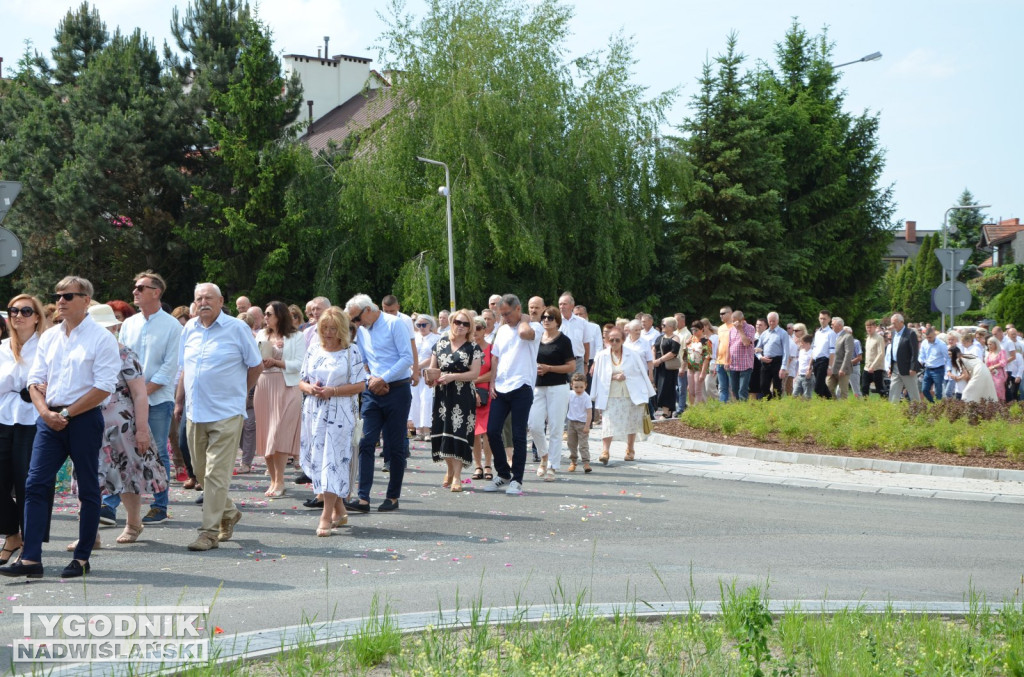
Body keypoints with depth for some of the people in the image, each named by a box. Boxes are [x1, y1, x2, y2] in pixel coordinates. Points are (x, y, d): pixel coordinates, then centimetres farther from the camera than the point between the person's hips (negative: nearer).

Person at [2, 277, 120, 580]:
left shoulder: (102, 339, -6)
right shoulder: (48, 338, 12)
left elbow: (104, 387, -13)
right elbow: (35, 380, 12)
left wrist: (66, 413, -13)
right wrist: (45, 412, -6)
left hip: (84, 419, -5)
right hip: (49, 419, 5)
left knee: (88, 490, 5)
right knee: (36, 485, -3)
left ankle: (82, 558, 14)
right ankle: (31, 559, -3)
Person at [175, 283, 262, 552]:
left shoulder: (237, 328, -4)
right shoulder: (189, 329, 11)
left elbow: (256, 365, 4)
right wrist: (179, 401, 18)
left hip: (226, 414, -6)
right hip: (195, 413, 6)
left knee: (216, 474, -8)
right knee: (200, 472, 12)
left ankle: (210, 531, -5)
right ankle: (229, 514, 33)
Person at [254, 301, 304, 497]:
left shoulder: (296, 337, 0)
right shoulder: (261, 335, 15)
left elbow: (300, 364, -7)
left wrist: (277, 362, -15)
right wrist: (260, 362, -6)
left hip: (286, 388, -5)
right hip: (264, 387, 5)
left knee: (279, 436, -10)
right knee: (265, 435, 4)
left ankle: (279, 482, -6)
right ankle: (273, 479, 13)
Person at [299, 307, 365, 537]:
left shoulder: (351, 352, -2)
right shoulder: (314, 351, 12)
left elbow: (360, 385, -7)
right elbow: (301, 380, 14)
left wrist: (333, 391, -17)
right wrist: (309, 388, -8)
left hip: (340, 414, -5)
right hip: (315, 412, 5)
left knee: (333, 460, -10)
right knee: (318, 460, 6)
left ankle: (327, 517, -9)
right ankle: (339, 510, 20)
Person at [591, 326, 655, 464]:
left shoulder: (633, 355, -1)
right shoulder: (602, 356, 0)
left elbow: (642, 373, 4)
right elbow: (600, 376, 3)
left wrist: (645, 397, 3)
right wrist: (614, 377, -14)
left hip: (631, 395, 1)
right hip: (610, 396, -1)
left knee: (631, 423, 11)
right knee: (608, 423, -13)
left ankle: (630, 450, 27)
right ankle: (605, 451, -18)